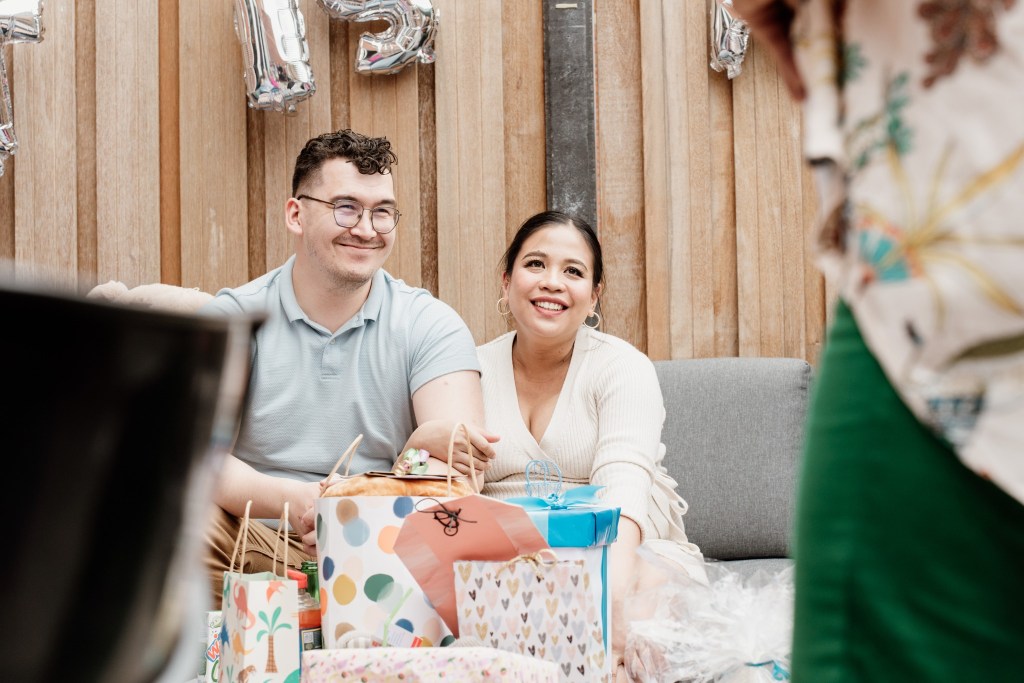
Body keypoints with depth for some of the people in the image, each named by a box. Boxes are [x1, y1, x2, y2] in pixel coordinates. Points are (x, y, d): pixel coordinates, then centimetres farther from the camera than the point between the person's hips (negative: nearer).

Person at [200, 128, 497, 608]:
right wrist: (292, 501, -29)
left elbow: (461, 470, -8)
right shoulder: (232, 317, 4)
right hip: (259, 546, 0)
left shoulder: (429, 326, 5)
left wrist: (432, 443, -33)